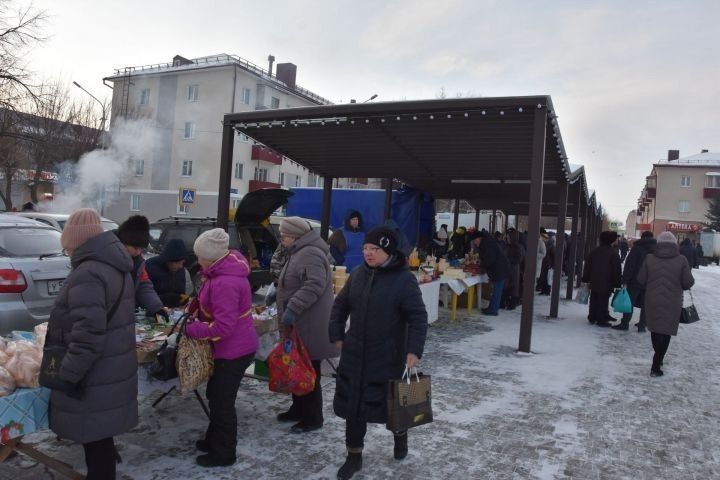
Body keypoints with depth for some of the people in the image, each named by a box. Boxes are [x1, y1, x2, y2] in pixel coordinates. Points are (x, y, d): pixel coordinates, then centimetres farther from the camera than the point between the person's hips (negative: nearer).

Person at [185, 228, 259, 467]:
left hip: (234, 350, -10)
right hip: (230, 347, 10)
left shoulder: (225, 284, -30)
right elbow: (212, 304, 17)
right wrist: (196, 307, 1)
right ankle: (214, 439, 43)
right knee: (215, 395, 24)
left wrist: (191, 329, -18)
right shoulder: (224, 269, 2)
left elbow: (223, 327, -30)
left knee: (222, 401, 6)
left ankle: (223, 453, 25)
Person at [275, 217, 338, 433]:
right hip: (298, 325, 10)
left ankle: (313, 418, 11)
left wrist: (292, 309, -31)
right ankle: (299, 409, 33)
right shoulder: (299, 252, 17)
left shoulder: (310, 254, -18)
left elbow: (315, 285, -30)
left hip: (310, 326, -10)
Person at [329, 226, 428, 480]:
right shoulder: (358, 274, 1)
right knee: (352, 403, 8)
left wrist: (414, 350, -21)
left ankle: (400, 435, 44)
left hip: (388, 358, -4)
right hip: (354, 356, 4)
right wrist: (337, 335, 7)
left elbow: (418, 318, -14)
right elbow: (340, 305, 12)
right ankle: (354, 455, 26)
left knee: (391, 402, 11)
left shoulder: (404, 279, -14)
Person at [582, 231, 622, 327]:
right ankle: (601, 320, 5)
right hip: (606, 284, -5)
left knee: (594, 301, 13)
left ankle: (592, 318, 20)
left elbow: (587, 267, 10)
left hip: (594, 283, 5)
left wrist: (586, 279, 16)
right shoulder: (613, 254, -12)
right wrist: (617, 284, -5)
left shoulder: (594, 252, 6)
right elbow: (616, 271, -11)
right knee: (603, 302, 1)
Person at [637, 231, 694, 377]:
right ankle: (656, 366, 2)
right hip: (672, 303, -2)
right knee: (666, 332, 6)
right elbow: (688, 283, -8)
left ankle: (658, 359, 33)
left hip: (653, 301, 2)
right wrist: (676, 284, 13)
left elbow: (641, 280, -2)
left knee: (655, 329, 19)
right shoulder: (681, 260, -9)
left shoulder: (649, 258, -5)